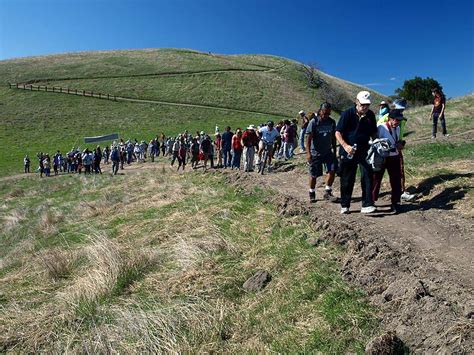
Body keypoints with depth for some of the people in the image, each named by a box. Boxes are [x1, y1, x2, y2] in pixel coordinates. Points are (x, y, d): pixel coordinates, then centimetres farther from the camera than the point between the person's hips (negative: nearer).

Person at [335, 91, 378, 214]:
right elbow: (338, 133, -12)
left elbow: (373, 133, 17)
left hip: (365, 152, 3)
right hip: (348, 152, -3)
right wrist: (346, 146, -26)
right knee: (347, 180, 6)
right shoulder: (347, 114, -10)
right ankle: (344, 205, 20)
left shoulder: (370, 115, 4)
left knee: (367, 177, -8)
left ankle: (367, 205, -3)